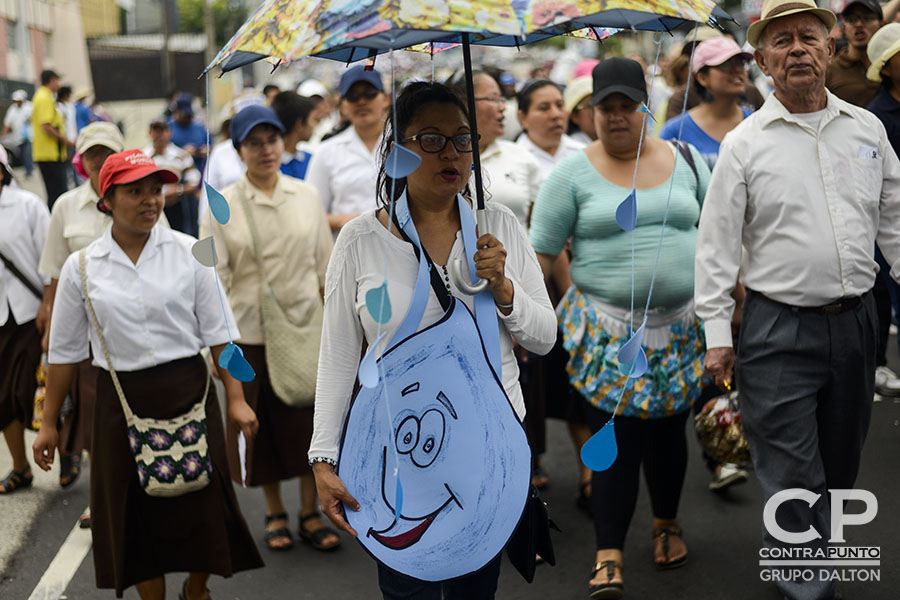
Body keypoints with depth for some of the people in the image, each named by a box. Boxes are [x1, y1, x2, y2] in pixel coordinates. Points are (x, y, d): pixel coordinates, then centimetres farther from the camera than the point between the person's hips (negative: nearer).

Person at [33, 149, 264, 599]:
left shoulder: (188, 252, -2)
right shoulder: (81, 268, -1)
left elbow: (219, 331, 2)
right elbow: (65, 351, 6)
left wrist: (235, 399, -1)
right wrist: (48, 424, 8)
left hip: (188, 392, 0)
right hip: (123, 401, 0)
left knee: (203, 506, 6)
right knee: (137, 513, 9)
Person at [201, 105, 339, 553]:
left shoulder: (306, 196, 5)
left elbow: (324, 265, 10)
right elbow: (213, 278, -4)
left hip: (305, 326, 2)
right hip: (250, 331, -1)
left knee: (309, 421, 4)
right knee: (264, 426, 8)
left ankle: (310, 513, 19)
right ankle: (274, 514, 25)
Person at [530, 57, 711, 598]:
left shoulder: (686, 162, 7)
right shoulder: (574, 173, -2)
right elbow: (541, 250, -2)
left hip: (681, 325, 3)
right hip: (608, 330, -3)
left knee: (668, 431, 11)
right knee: (615, 438, -5)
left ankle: (667, 524, 36)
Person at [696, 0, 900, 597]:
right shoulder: (744, 143, -4)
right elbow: (717, 244, -4)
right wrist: (717, 334, -7)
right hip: (780, 328, -4)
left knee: (839, 465, 17)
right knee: (792, 473, 0)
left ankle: (811, 549, 38)